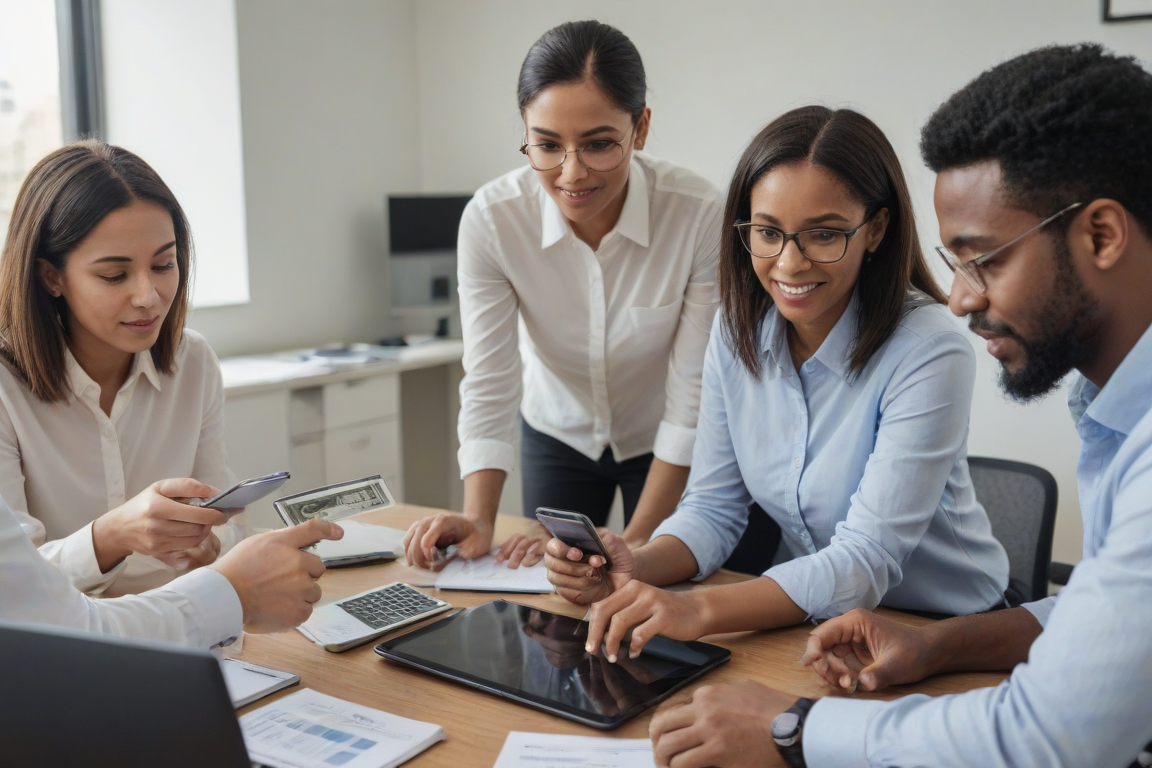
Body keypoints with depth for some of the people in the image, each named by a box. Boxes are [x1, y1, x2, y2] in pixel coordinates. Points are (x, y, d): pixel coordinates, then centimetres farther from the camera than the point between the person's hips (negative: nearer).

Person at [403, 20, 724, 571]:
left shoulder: (699, 212, -29)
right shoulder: (490, 219, -24)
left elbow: (695, 392, -24)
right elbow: (488, 384, -19)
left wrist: (636, 539, -25)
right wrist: (478, 521, -31)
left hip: (665, 445, -1)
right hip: (557, 436, 2)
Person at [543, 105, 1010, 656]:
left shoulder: (928, 354, -22)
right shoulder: (738, 330, -4)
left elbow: (865, 561, -26)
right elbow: (713, 507, -1)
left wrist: (700, 609, -40)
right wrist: (635, 573, -22)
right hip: (811, 619, 4)